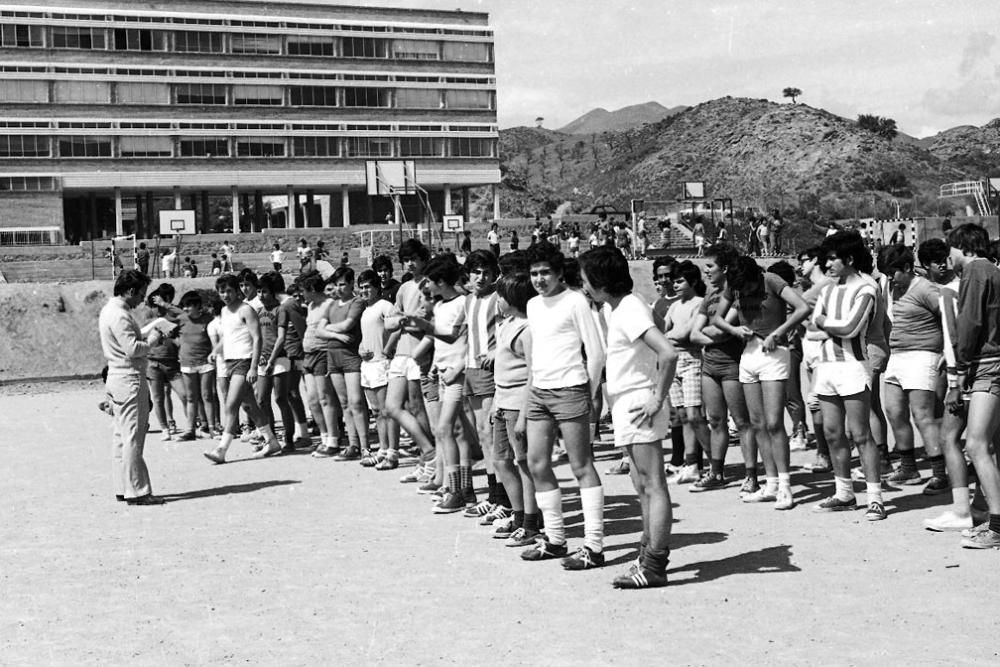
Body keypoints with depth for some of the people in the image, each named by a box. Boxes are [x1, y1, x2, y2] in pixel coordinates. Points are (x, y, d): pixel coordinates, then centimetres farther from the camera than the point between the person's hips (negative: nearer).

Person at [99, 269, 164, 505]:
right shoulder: (119, 315, -18)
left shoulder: (110, 309, 15)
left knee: (121, 436, 12)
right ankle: (136, 491, -6)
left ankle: (122, 488, 18)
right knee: (133, 437, -8)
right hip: (129, 381, -11)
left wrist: (152, 331, 11)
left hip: (118, 379, 11)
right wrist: (152, 339, -9)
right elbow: (133, 348, -24)